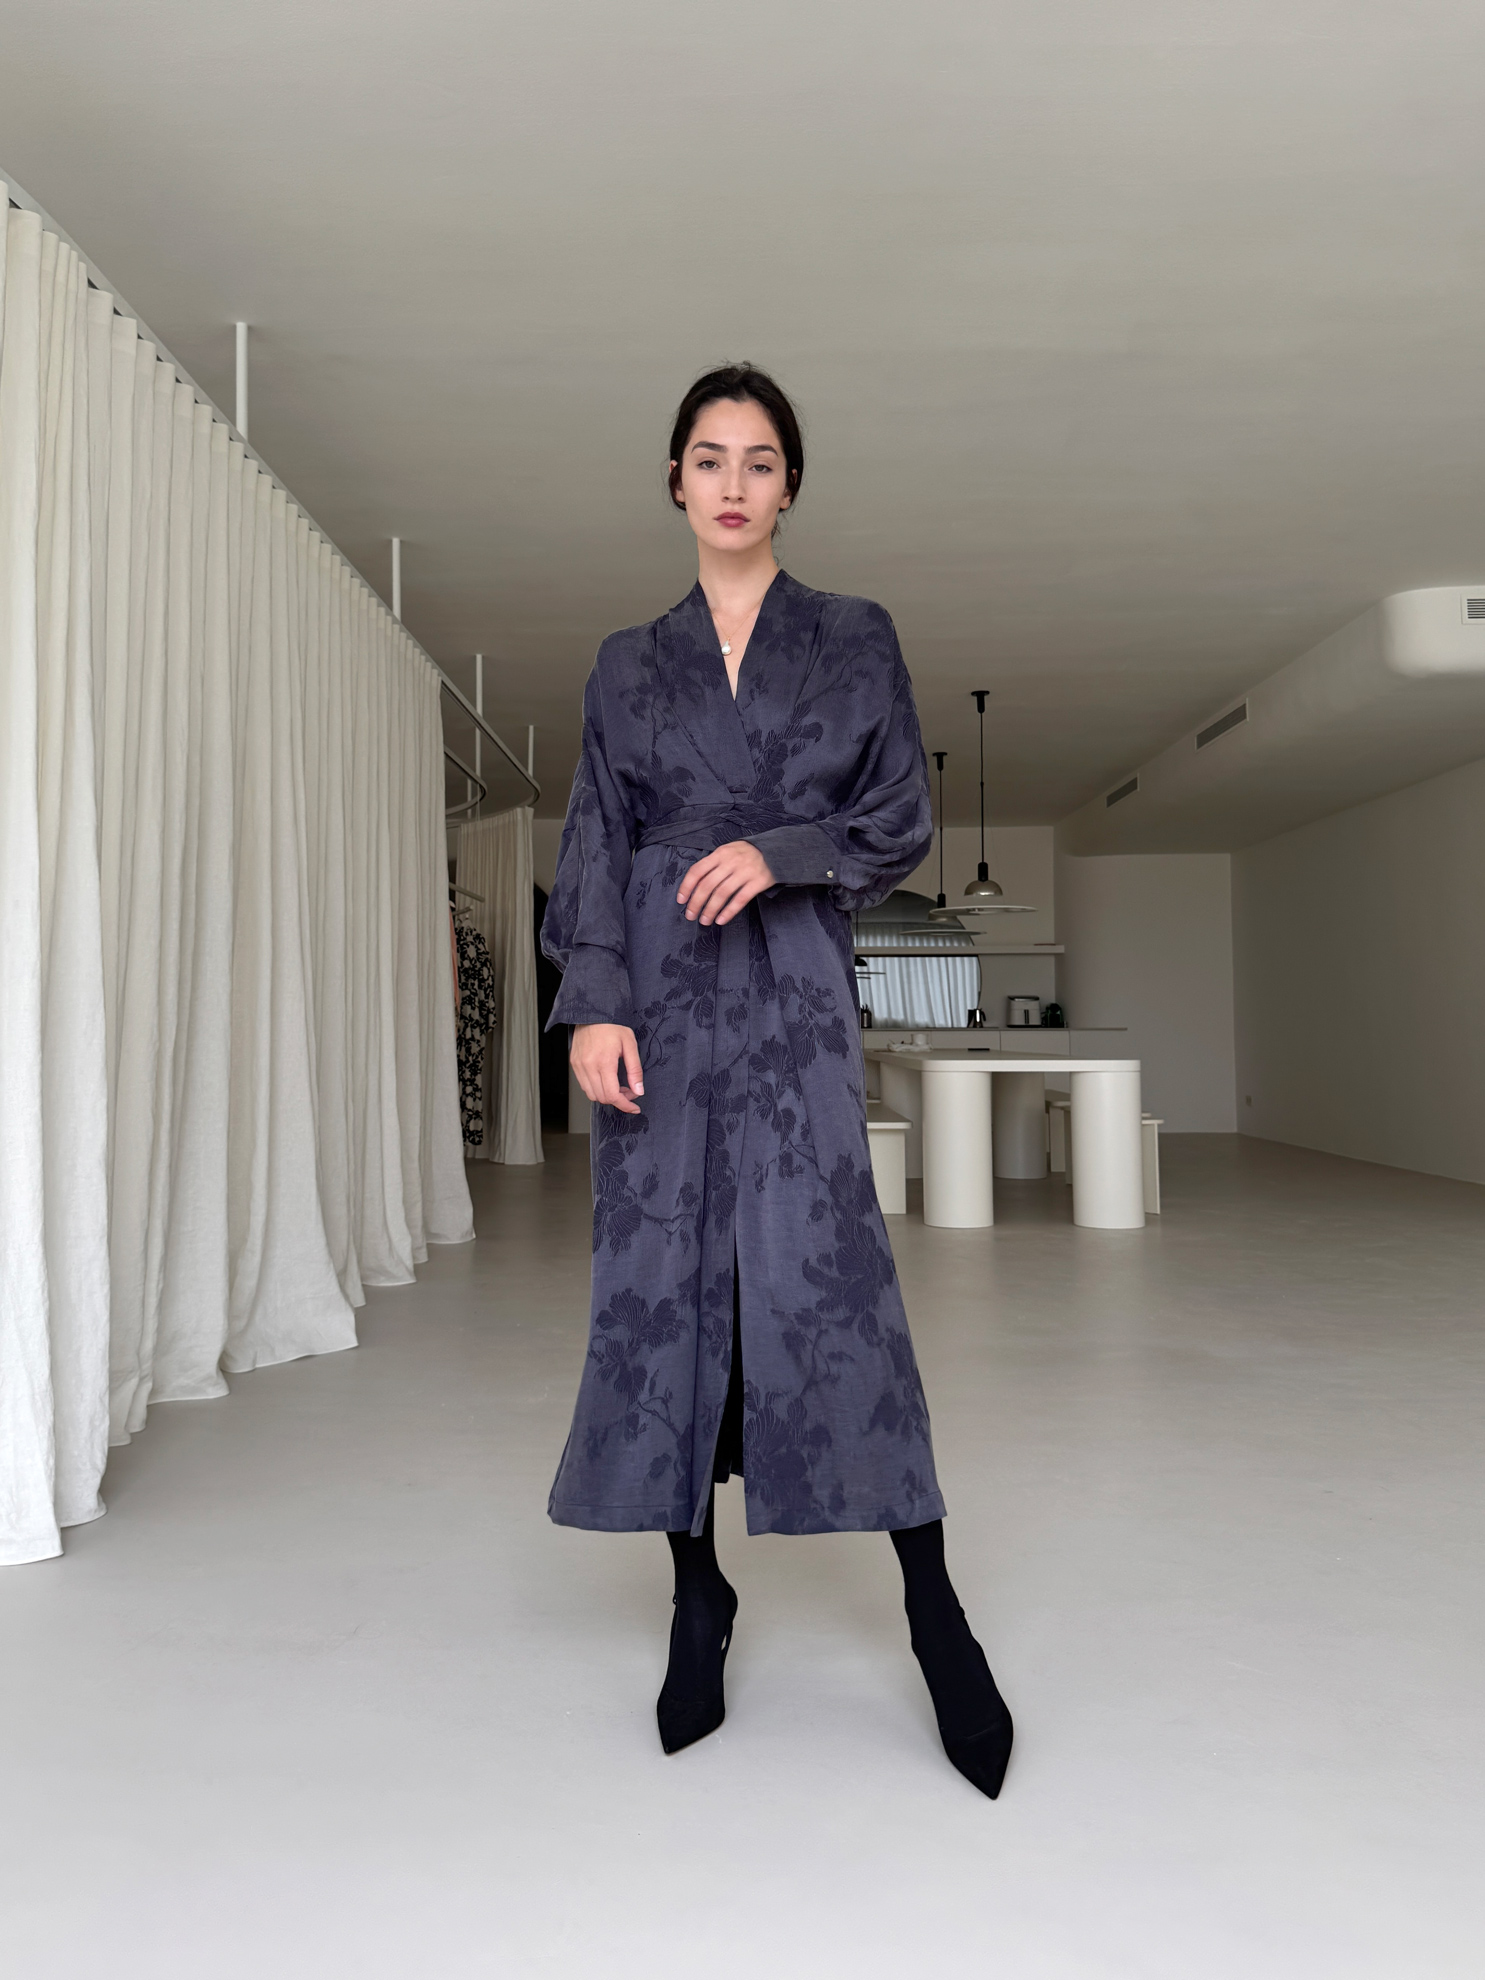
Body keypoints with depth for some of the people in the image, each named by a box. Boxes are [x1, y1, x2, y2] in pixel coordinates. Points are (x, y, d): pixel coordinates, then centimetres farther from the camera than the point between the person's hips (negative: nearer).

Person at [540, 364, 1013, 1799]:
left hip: (793, 988, -2)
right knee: (660, 1274, 1)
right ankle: (697, 1594, 16)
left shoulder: (855, 641, 11)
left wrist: (780, 850, -12)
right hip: (660, 993, 2)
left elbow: (903, 824, 6)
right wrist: (594, 1004, -7)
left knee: (823, 1270, -10)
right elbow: (594, 845, 6)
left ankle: (931, 1606, 3)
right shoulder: (627, 665, 13)